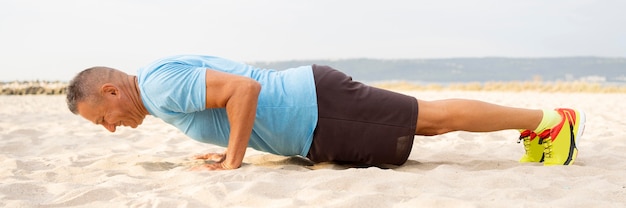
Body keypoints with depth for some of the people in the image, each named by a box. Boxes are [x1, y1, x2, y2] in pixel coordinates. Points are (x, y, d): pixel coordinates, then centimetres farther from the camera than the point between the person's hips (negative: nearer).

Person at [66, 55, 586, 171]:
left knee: (434, 118, -2)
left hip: (319, 109, -9)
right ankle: (539, 124, 25)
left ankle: (551, 120, 9)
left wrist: (234, 160, -19)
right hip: (307, 105, 9)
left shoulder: (161, 84, -16)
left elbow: (244, 87, -29)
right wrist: (232, 147, 18)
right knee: (426, 121, 15)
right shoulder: (166, 79, 16)